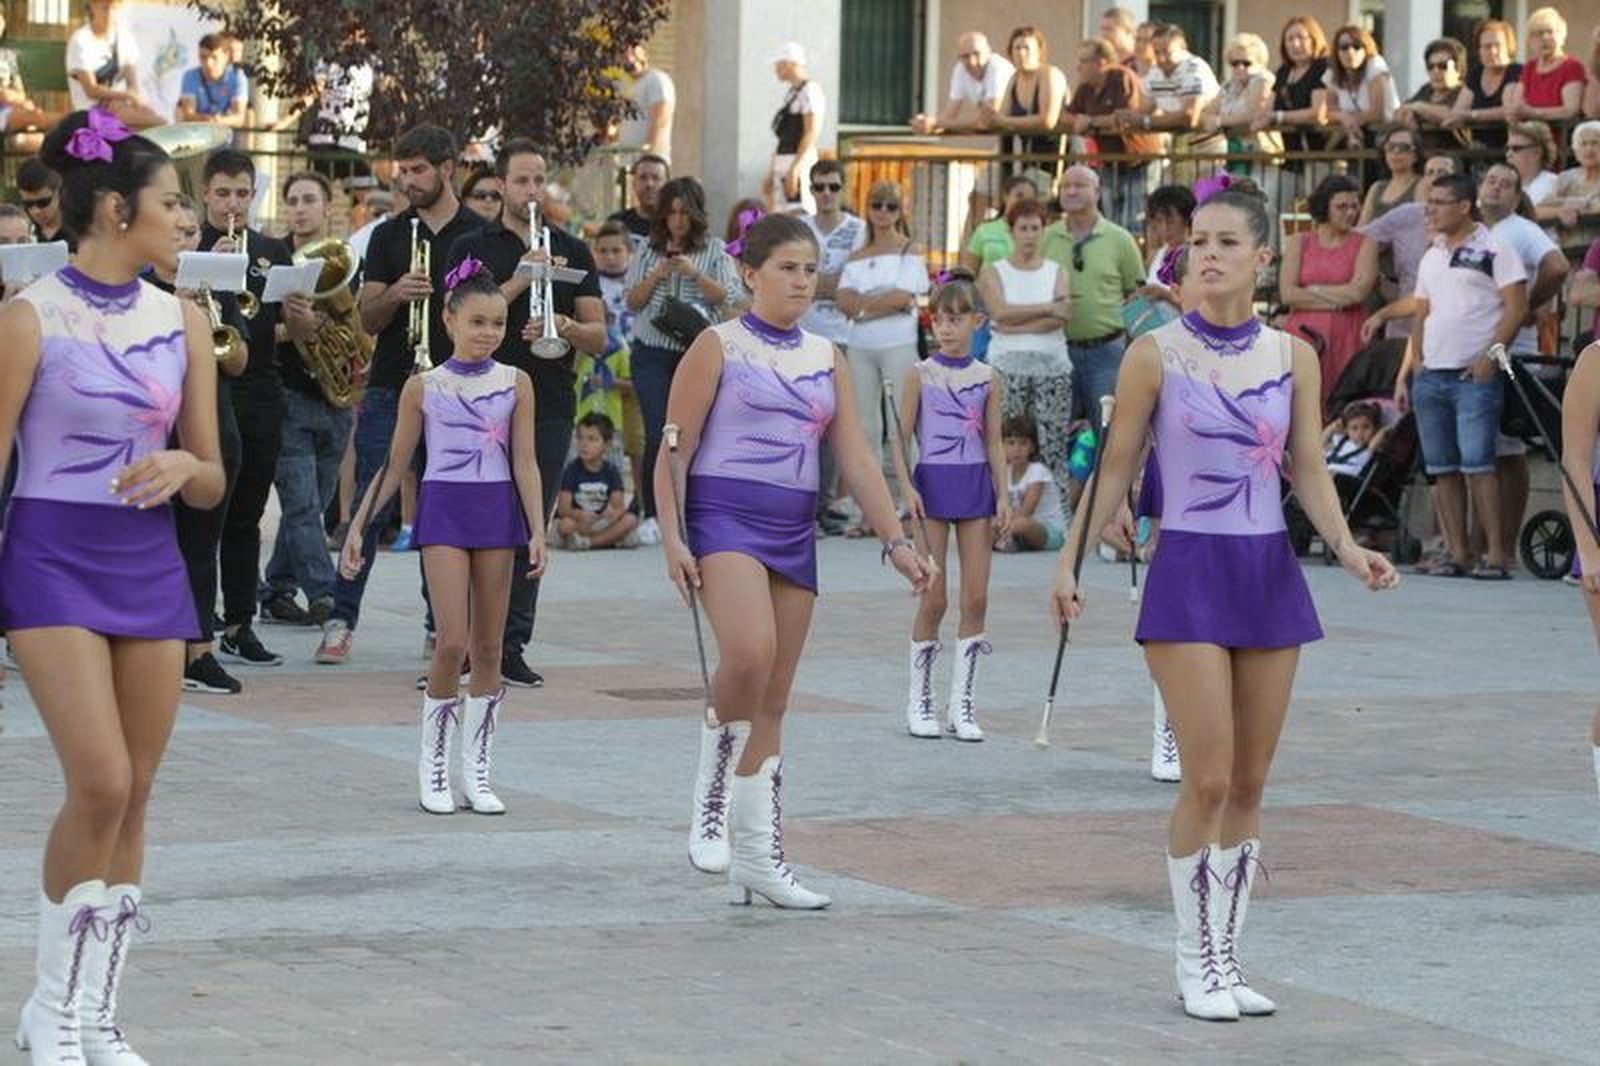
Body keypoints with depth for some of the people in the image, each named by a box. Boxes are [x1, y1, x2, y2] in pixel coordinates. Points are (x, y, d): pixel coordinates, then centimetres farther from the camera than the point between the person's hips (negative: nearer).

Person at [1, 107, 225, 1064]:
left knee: (135, 798, 4)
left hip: (150, 563, 5)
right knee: (100, 784, -16)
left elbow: (213, 483, 11)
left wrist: (183, 468, -12)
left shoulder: (183, 323, 7)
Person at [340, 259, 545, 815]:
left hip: (497, 511, 2)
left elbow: (524, 463, 3)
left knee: (488, 647, 4)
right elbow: (395, 466, 6)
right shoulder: (424, 386, 1)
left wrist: (537, 530, -6)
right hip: (444, 509, -2)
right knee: (453, 642, -12)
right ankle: (433, 766, 2)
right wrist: (357, 527, 2)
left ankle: (476, 770, 11)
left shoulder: (515, 383, 4)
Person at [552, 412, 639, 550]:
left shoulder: (611, 471, -1)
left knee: (631, 520, -22)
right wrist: (580, 515, -39)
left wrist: (614, 512, -36)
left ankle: (587, 541, -24)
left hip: (601, 521, 3)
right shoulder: (572, 470, -9)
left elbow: (619, 507, -9)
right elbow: (563, 508, -16)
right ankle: (612, 538, -23)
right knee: (566, 525, -37)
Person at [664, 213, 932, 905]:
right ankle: (711, 798, -11)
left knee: (773, 702, 7)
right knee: (749, 653, -30)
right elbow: (675, 450, -4)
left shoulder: (825, 359, 13)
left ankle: (759, 855, 12)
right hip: (725, 517, -6)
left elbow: (856, 459, 12)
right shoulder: (719, 347, -2)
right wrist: (672, 537, -13)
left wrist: (895, 540, 3)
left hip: (794, 530, 6)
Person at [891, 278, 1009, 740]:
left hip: (975, 484, 3)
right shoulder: (919, 375, 0)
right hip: (933, 482, -3)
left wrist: (1003, 496, 2)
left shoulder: (987, 378, 7)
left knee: (976, 598, -1)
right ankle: (919, 702, 9)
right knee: (933, 599, -3)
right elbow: (902, 439, -1)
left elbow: (994, 443, 10)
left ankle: (962, 704, 6)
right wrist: (907, 488, -14)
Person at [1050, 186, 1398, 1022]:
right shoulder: (1156, 354, -3)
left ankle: (1228, 960, 15)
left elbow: (1309, 473, 5)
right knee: (1207, 779, -9)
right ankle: (1196, 964, 3)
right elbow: (1116, 468, 1)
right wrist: (1070, 559, -5)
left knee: (1249, 784, 6)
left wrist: (1347, 546, -11)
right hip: (1189, 572, -4)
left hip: (1269, 571, 4)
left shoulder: (1292, 357, 5)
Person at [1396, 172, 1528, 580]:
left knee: (1476, 463, -14)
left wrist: (1490, 355, -16)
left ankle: (1497, 554, -13)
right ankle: (1456, 553, 7)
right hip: (1430, 375, 7)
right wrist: (1405, 374, 15)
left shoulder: (1494, 251, -2)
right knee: (1441, 467, 4)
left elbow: (1517, 308, -8)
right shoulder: (1431, 258, 19)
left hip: (1475, 376, -7)